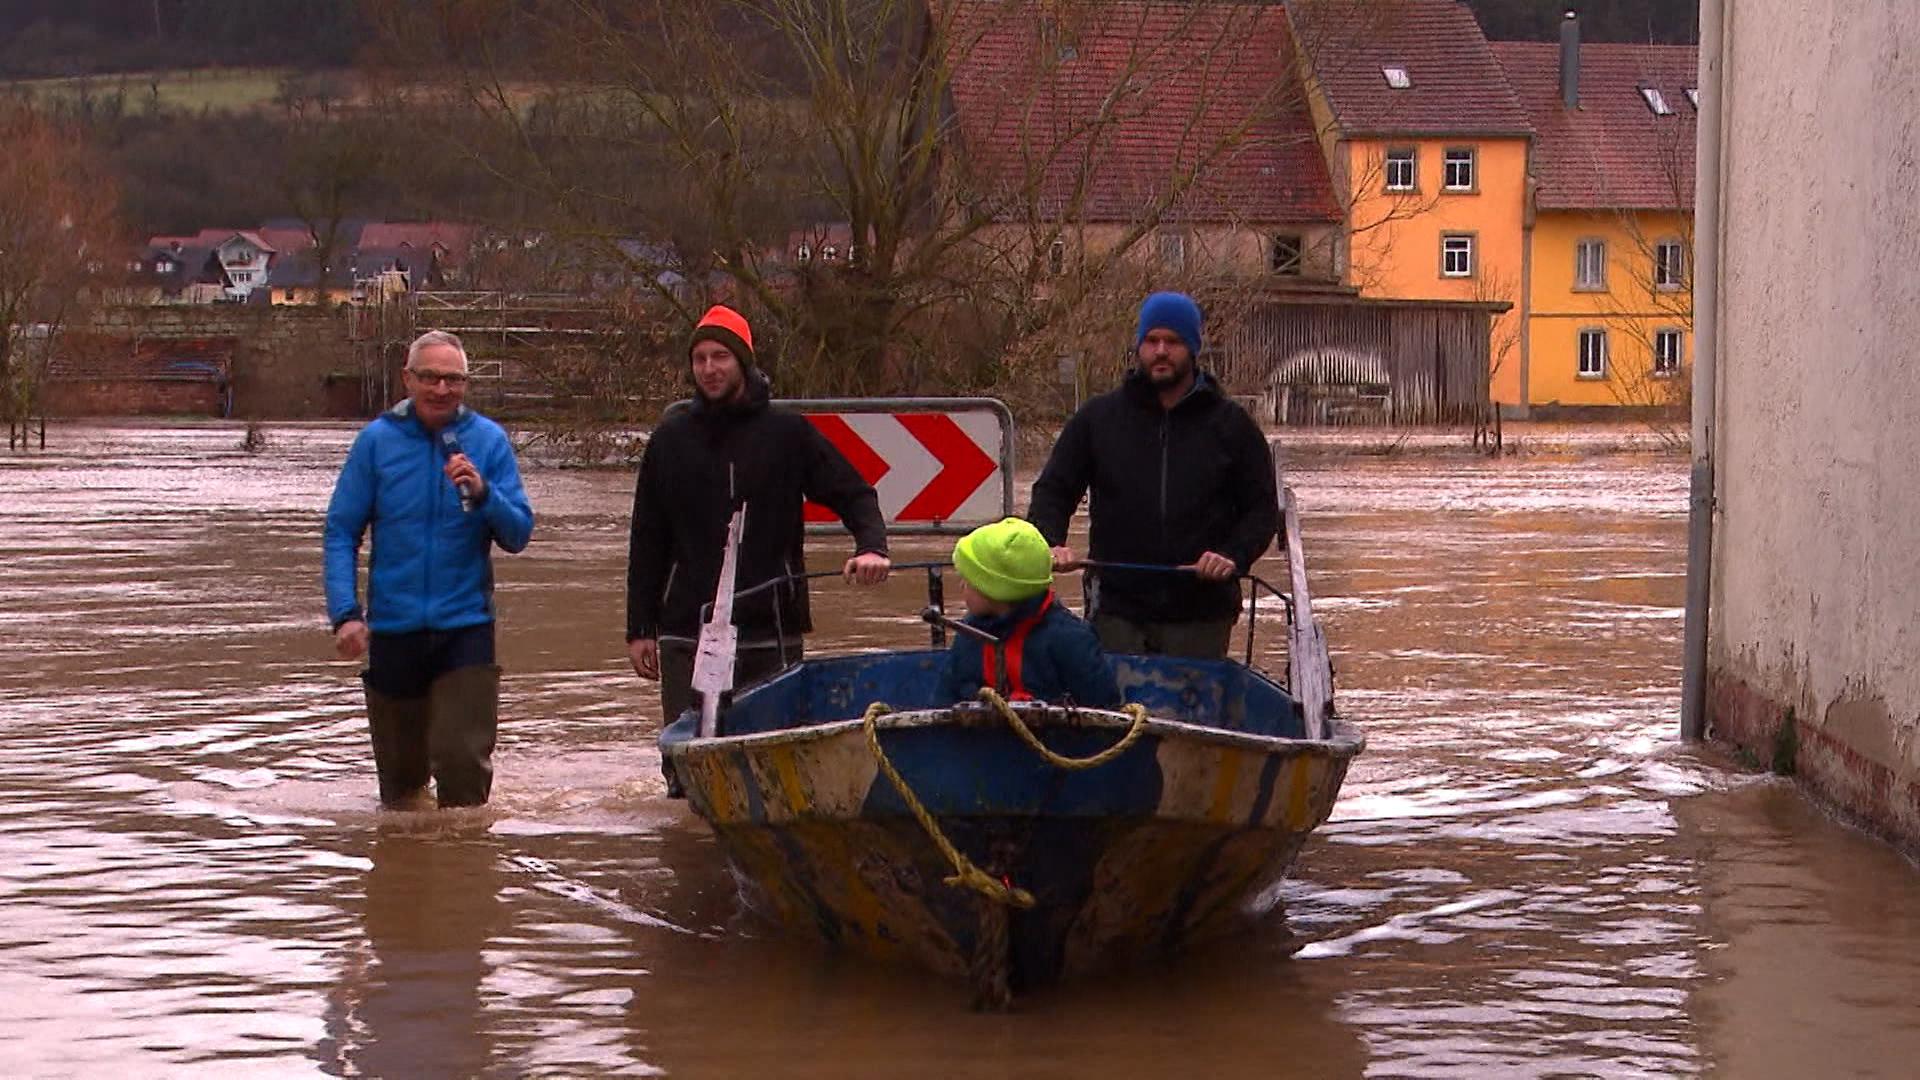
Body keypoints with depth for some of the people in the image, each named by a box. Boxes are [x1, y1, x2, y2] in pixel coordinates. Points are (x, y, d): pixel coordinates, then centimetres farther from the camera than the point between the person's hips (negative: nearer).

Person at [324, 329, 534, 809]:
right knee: (399, 767, 14)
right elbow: (341, 532, 0)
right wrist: (345, 613, -10)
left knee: (463, 759, -13)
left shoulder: (488, 440, 0)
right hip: (393, 626, 1)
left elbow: (518, 535, -1)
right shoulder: (377, 440, -1)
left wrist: (481, 493, -20)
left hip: (465, 626, -1)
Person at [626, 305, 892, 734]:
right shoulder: (669, 441, 9)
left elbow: (854, 494, 6)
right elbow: (646, 543, 13)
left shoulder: (789, 434, 4)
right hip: (686, 632, 1)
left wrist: (872, 546, -16)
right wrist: (639, 630, 8)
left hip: (770, 638, -1)